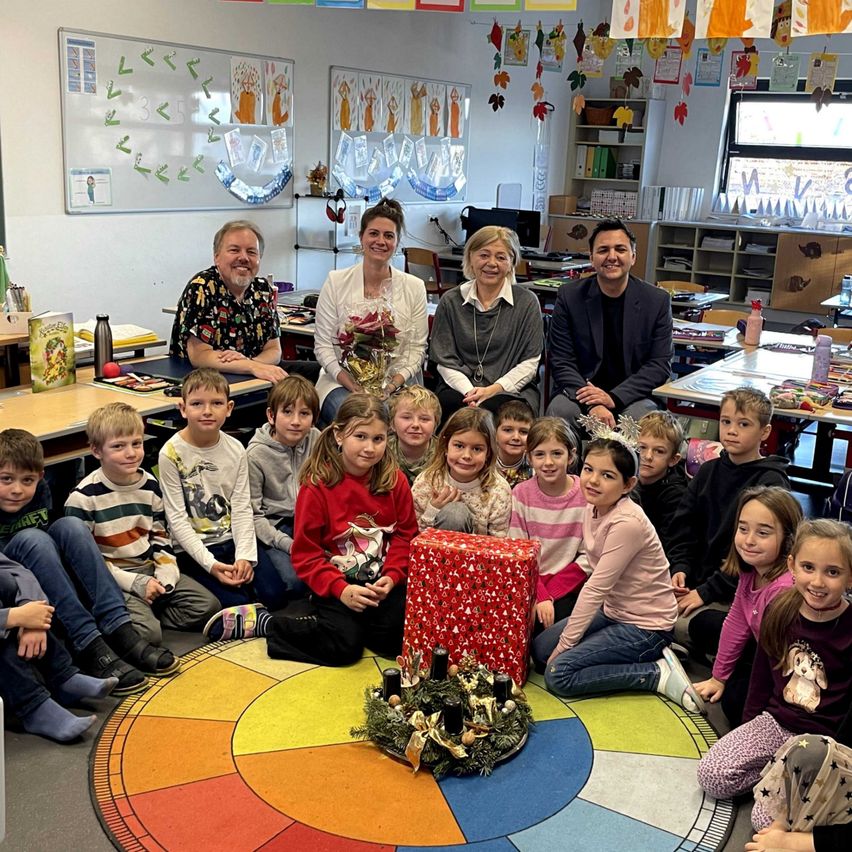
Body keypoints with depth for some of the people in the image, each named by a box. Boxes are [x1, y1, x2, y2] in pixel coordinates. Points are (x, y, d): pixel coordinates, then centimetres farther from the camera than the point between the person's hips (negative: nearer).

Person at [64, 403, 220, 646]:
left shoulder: (150, 485, 5)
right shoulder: (84, 498, -13)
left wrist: (166, 574, -4)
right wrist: (135, 583, -17)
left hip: (149, 569, 7)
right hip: (111, 579, -6)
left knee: (208, 605, -5)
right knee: (147, 633, -29)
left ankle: (145, 615, -1)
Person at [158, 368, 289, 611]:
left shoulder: (235, 450, 0)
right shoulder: (172, 454, -12)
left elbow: (242, 508, 0)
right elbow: (177, 519, -12)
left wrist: (245, 555, -15)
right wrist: (210, 564, -19)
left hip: (232, 539, 4)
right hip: (193, 549, -4)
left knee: (275, 595, -11)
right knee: (237, 603, -21)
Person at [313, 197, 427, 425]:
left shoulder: (414, 287, 5)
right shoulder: (336, 282, 2)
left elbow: (417, 347, 4)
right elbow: (323, 344, 0)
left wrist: (394, 382, -14)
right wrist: (351, 383, -14)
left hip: (395, 383, 1)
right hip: (343, 380, -1)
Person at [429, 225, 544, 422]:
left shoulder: (527, 302, 5)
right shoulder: (450, 301, 9)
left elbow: (530, 362, 2)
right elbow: (445, 361, 6)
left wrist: (493, 389, -13)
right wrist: (470, 392, -13)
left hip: (512, 389, -1)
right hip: (460, 389, 1)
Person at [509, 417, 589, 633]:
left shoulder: (586, 494, -8)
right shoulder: (521, 493, -3)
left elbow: (587, 559, -8)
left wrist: (548, 595, -15)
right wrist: (540, 595, -17)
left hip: (568, 585, -1)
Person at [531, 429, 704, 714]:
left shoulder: (627, 523, -27)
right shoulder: (594, 508, -2)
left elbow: (595, 589, -24)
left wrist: (564, 644, -16)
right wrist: (563, 640, 0)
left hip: (645, 625, -9)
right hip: (613, 610, 9)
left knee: (558, 674, -15)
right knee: (540, 648, 8)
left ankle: (658, 673, -7)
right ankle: (637, 655, 11)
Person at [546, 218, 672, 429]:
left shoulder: (657, 301, 1)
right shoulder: (569, 296, 0)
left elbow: (660, 365, -2)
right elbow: (561, 363, -4)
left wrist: (613, 397, -17)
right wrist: (592, 404, -22)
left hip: (631, 397, 0)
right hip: (580, 393, 0)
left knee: (643, 417, -32)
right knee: (560, 410, -31)